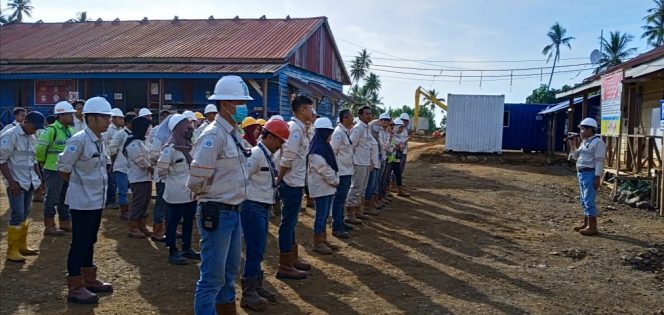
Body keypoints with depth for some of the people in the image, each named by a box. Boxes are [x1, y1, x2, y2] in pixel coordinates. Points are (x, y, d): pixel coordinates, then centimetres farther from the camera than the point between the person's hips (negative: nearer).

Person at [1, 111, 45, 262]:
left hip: (29, 182, 8)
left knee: (25, 214, 12)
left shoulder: (31, 138, 12)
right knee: (18, 215, -8)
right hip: (16, 182, -8)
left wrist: (39, 178, 14)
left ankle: (22, 246, 22)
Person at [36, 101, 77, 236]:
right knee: (52, 199, -1)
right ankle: (49, 226, 7)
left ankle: (65, 223, 26)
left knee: (65, 198, 15)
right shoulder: (52, 130, -16)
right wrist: (43, 162, -5)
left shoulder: (70, 130, 10)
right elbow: (40, 147, -17)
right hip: (54, 170, -8)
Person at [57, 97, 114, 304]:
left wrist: (85, 185, 13)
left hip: (96, 200, 8)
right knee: (79, 243, 0)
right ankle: (75, 288, 9)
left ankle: (89, 280, 30)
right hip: (83, 201, -8)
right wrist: (79, 185, -2)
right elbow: (63, 168, -14)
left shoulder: (99, 140, 7)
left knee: (89, 242, 17)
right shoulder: (79, 140, -18)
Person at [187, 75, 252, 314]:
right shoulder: (213, 135, -18)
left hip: (233, 212, 9)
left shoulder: (234, 133, 10)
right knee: (213, 276, 1)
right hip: (216, 213, -9)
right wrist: (209, 197, -3)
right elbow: (196, 180, -21)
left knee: (229, 272, 20)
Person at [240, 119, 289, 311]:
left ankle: (257, 286, 28)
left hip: (263, 207, 9)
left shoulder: (267, 155, 12)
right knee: (255, 250, -4)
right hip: (253, 208, -9)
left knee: (259, 250, 16)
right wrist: (244, 202, -18)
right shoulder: (256, 153, -17)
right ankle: (248, 293, 6)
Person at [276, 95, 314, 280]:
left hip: (295, 182, 10)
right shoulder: (296, 128, -18)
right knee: (288, 223, -2)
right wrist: (279, 179, -13)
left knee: (291, 222, 17)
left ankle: (293, 259, 30)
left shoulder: (298, 127, 12)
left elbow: (298, 154, 6)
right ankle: (284, 266, 6)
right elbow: (288, 158, -21)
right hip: (292, 183, -10)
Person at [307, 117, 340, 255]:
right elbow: (323, 170, -20)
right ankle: (317, 243, 6)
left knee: (325, 214, 14)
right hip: (320, 187, -9)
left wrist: (335, 180, 2)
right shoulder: (315, 151, -18)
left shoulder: (325, 147, 11)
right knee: (321, 215, -3)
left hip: (328, 186, 9)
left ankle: (323, 240, 22)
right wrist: (335, 181, -10)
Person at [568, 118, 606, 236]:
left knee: (589, 201, -9)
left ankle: (593, 227, -6)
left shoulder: (597, 142, -13)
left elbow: (599, 162, -18)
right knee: (584, 200, 14)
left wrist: (598, 178, -22)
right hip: (582, 173, 10)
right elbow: (577, 157, 22)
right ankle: (586, 224, 22)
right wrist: (573, 146, 8)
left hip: (591, 174, -10)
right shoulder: (584, 142, 16)